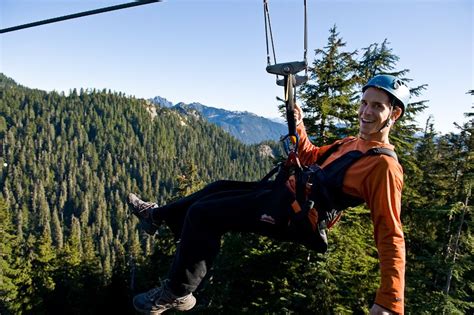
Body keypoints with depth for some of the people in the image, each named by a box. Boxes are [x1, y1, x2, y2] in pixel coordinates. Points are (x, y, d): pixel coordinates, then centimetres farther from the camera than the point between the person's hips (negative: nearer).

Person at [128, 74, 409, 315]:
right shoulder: (352, 143, 10)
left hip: (294, 214, -9)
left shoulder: (385, 165, -17)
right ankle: (159, 215, 38)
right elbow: (310, 157, 24)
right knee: (220, 188, 20)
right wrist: (299, 127, 9)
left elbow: (391, 235, -22)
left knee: (202, 214, -9)